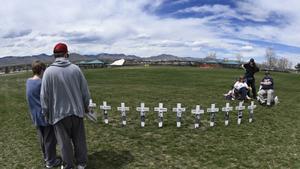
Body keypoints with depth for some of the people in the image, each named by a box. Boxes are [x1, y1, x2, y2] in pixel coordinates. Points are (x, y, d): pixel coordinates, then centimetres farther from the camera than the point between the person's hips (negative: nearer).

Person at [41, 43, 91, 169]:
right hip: (77, 111, 2)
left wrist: (47, 114, 8)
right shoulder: (75, 68, -5)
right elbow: (85, 91, 0)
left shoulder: (49, 71, -9)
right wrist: (86, 106, 14)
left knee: (65, 142, 12)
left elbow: (44, 96, -5)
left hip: (59, 113, -1)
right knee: (79, 140, 16)